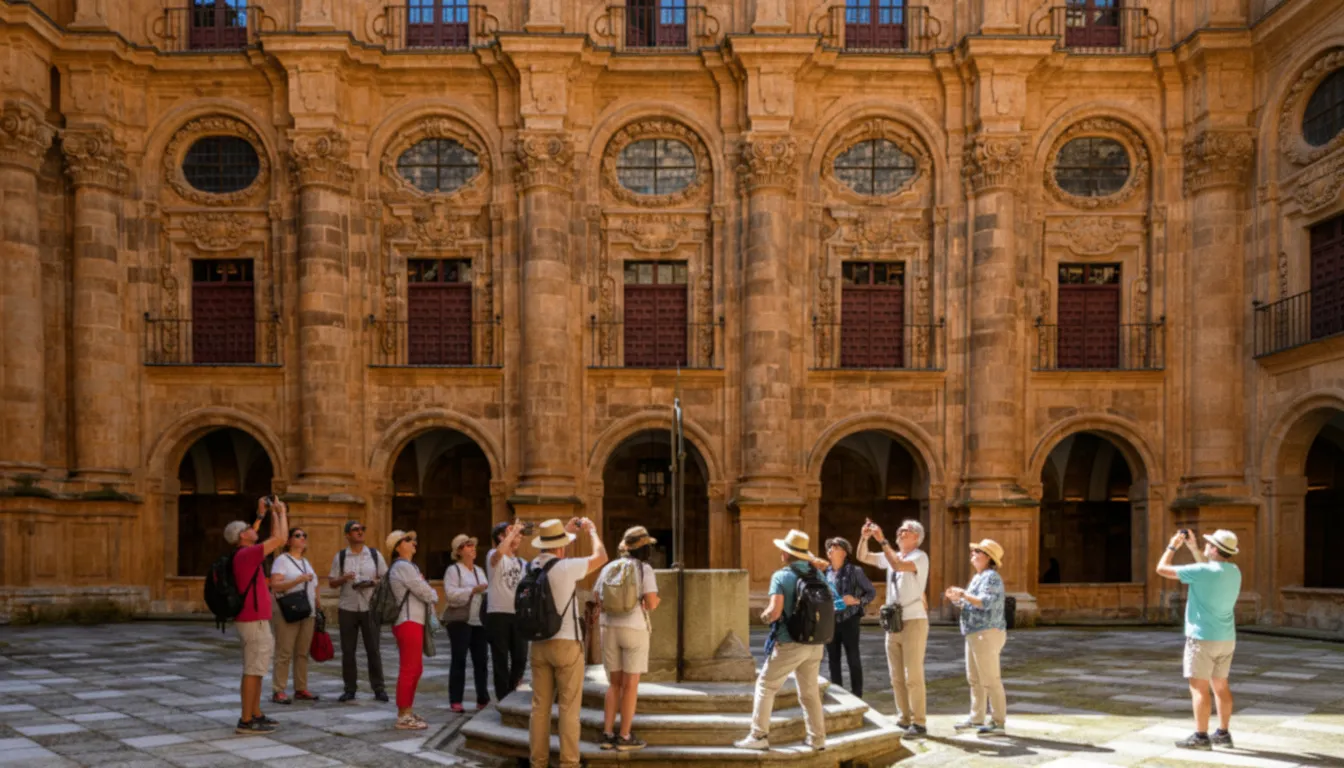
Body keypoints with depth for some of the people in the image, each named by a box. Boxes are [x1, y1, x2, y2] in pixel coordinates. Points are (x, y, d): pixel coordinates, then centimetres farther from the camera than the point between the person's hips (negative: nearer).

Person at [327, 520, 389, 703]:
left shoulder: (375, 555, 5)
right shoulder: (340, 557, 4)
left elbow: (386, 577, 7)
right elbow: (331, 583, 6)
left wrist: (374, 582, -13)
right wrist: (343, 578, -14)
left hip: (370, 608, 0)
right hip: (347, 609, 0)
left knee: (373, 649, 1)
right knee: (347, 651, 3)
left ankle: (378, 688, 8)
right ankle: (349, 689, 12)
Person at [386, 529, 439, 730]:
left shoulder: (407, 566, 20)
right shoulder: (403, 566, -14)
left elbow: (422, 592, 19)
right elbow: (426, 593, -14)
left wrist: (430, 597, 0)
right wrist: (434, 595, 6)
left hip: (413, 622, 11)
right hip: (409, 623, -11)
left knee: (415, 669, 15)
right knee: (409, 670, -8)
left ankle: (407, 712, 24)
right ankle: (403, 717, -4)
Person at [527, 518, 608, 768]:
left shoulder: (532, 567, 4)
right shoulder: (565, 567, -15)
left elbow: (549, 554, 28)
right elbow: (601, 557, -2)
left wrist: (566, 530, 31)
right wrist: (591, 529, 13)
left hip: (539, 644, 6)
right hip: (566, 644, -6)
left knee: (540, 706, 9)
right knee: (569, 707, 0)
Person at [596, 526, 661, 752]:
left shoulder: (608, 568, 7)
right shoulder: (645, 569, -7)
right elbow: (651, 603, -15)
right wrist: (655, 600, 8)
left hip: (609, 628, 5)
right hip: (634, 629, -5)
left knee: (614, 683, 14)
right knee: (630, 685, 2)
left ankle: (608, 734, 11)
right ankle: (625, 738, 4)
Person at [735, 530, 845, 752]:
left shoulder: (782, 576, -13)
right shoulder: (817, 574, 4)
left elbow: (775, 612, -22)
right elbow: (834, 603, 9)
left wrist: (764, 616, -2)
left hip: (790, 644, -5)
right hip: (815, 644, 5)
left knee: (765, 686, 7)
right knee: (810, 691, 18)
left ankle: (759, 736, 6)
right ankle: (817, 739, 20)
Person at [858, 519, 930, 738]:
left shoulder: (920, 557, -9)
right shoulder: (891, 556, 13)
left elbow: (899, 565, -27)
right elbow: (863, 557, 13)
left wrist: (882, 541, -26)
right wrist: (864, 537, -4)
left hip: (913, 621, -7)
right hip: (893, 623, 7)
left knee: (913, 677, -7)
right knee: (896, 677, 10)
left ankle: (920, 723, -2)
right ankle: (904, 719, 18)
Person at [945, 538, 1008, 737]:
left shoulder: (991, 577, -12)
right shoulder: (977, 577, 18)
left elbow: (986, 602, -26)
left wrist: (963, 594, -19)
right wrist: (956, 600, 4)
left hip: (987, 633, -10)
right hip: (974, 634, 10)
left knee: (990, 680, -7)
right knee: (974, 679, 15)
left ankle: (999, 722, -2)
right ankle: (976, 718, 23)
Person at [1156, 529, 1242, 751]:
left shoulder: (1201, 571, -20)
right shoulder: (1234, 571, 3)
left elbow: (1162, 569, -12)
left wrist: (1172, 546, 3)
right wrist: (1192, 547, 22)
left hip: (1202, 638, -8)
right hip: (1226, 639, 8)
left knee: (1199, 688, -3)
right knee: (1220, 686, 15)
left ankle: (1201, 737, -2)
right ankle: (1223, 734, 20)